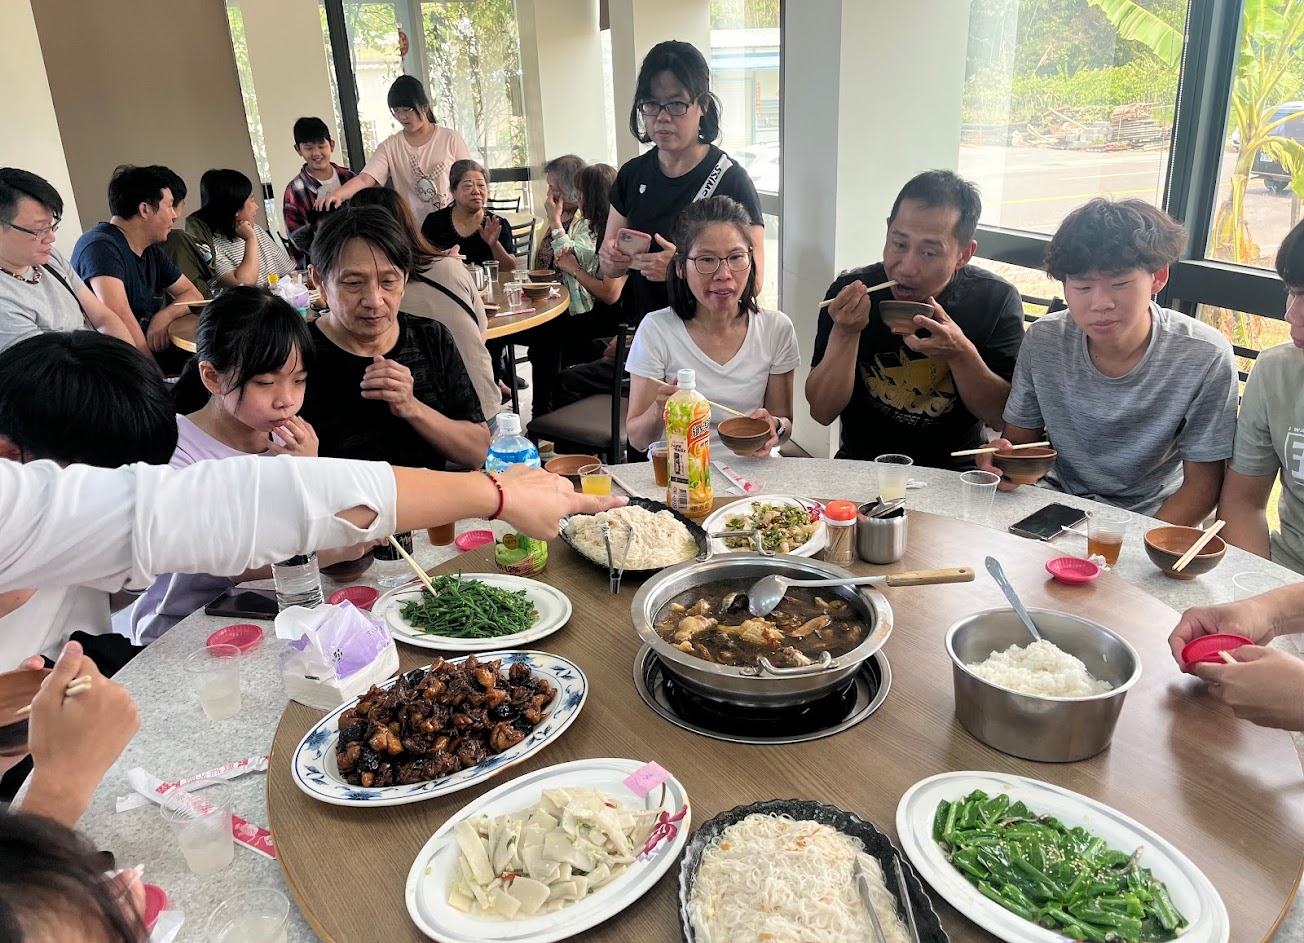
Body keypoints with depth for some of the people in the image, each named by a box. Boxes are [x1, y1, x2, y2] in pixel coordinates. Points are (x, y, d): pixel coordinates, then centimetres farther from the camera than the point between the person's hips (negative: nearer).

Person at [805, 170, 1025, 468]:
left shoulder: (997, 300, -6)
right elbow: (822, 412, -8)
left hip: (955, 473, 2)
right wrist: (844, 334, -22)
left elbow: (1002, 416, -6)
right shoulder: (849, 293, -7)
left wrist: (961, 354, -22)